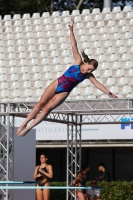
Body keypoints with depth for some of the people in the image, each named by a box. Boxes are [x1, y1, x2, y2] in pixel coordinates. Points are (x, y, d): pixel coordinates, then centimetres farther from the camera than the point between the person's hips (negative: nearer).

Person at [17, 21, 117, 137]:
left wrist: (109, 93, -16)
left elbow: (97, 84, -5)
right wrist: (71, 30, -18)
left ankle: (28, 128, -5)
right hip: (56, 84, 0)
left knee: (47, 109, -10)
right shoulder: (78, 61, -6)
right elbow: (74, 46, -12)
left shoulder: (89, 75, -2)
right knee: (41, 103, -5)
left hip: (63, 93, 0)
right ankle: (24, 123, 4)